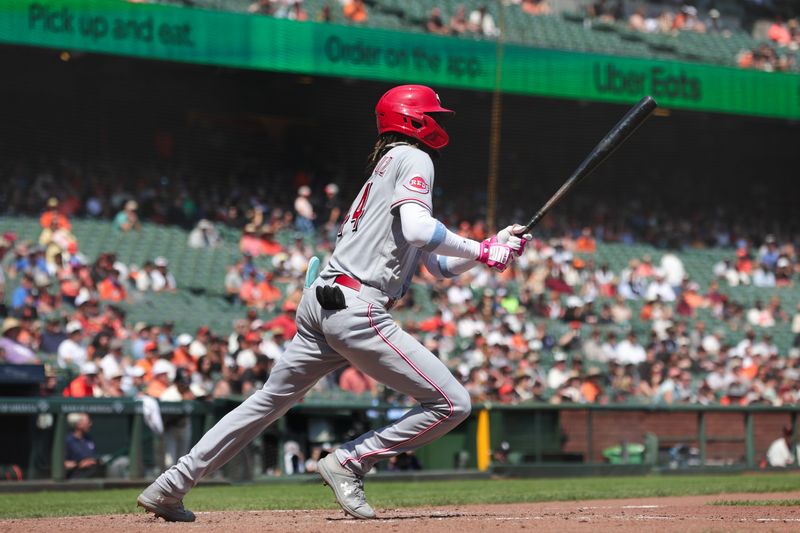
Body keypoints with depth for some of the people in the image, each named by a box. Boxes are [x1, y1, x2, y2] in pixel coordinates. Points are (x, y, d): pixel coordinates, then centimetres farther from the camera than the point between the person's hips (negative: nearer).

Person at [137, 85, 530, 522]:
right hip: (358, 310, -10)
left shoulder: (383, 168, 29)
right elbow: (416, 228, -20)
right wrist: (481, 252, -10)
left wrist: (493, 246, 17)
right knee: (452, 403, -6)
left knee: (269, 401, 19)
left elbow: (440, 267, 28)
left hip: (319, 303, 10)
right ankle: (349, 462, -3)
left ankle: (168, 488, 20)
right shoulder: (413, 159, 1)